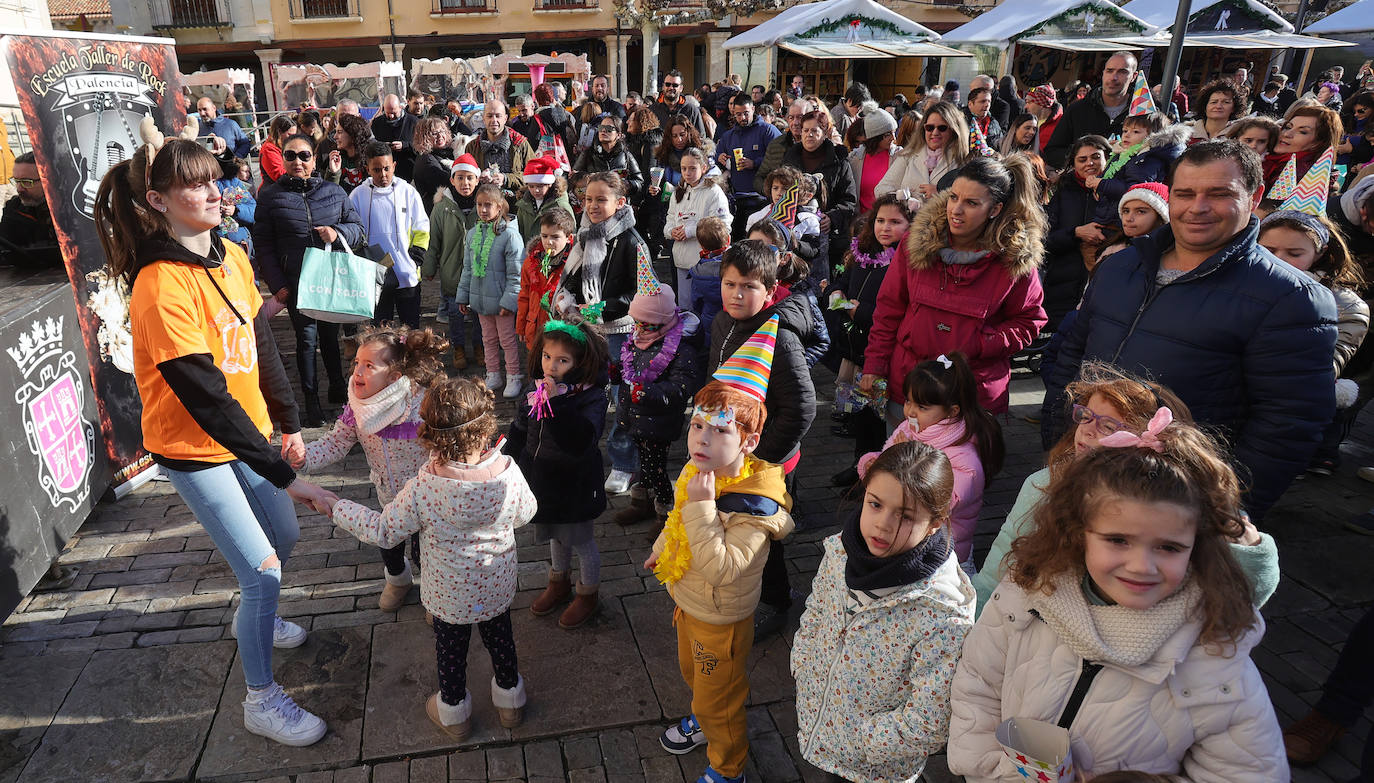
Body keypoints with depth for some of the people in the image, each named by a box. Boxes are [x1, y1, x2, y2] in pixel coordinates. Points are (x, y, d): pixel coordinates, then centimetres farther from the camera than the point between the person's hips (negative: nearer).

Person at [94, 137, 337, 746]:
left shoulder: (232, 258, -1)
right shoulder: (161, 285, -26)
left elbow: (262, 345, 9)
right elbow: (207, 400, -29)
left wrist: (288, 420, 11)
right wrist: (284, 475, -29)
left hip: (245, 430, 8)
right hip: (193, 449, -7)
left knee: (284, 537, 22)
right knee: (263, 573, -4)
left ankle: (253, 619, 52)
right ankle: (261, 700, 18)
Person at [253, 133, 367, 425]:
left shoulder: (334, 192, 6)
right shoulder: (270, 196, 2)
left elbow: (359, 229, 10)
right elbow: (263, 245, 1)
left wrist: (338, 233, -13)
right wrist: (276, 284, -7)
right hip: (295, 283, -2)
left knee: (330, 334, 14)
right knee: (306, 338, 2)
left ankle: (338, 390, 29)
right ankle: (311, 400, 12)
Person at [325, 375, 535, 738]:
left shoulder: (422, 490, -32)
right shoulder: (509, 473, -27)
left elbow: (383, 531, -15)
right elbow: (525, 513, -6)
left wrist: (333, 505, -2)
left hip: (449, 595, -1)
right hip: (498, 586, 2)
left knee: (450, 648, 24)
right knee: (499, 637, 26)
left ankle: (453, 710, 47)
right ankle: (509, 697, 49)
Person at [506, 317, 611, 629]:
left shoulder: (591, 397, -24)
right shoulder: (534, 394, -5)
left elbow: (582, 440, -40)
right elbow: (518, 434, 10)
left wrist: (557, 403, -46)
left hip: (574, 487, -6)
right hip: (544, 483, 6)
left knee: (581, 539, 14)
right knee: (556, 535, 27)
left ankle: (587, 593, 39)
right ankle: (558, 582, 51)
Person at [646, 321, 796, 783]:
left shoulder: (753, 505, -36)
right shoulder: (696, 472, -12)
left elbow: (720, 569, -41)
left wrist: (702, 506, -44)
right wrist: (663, 550, 24)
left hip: (721, 620, -7)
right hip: (687, 601, 7)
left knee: (719, 699, 16)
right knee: (692, 672, 32)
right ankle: (702, 719, 62)